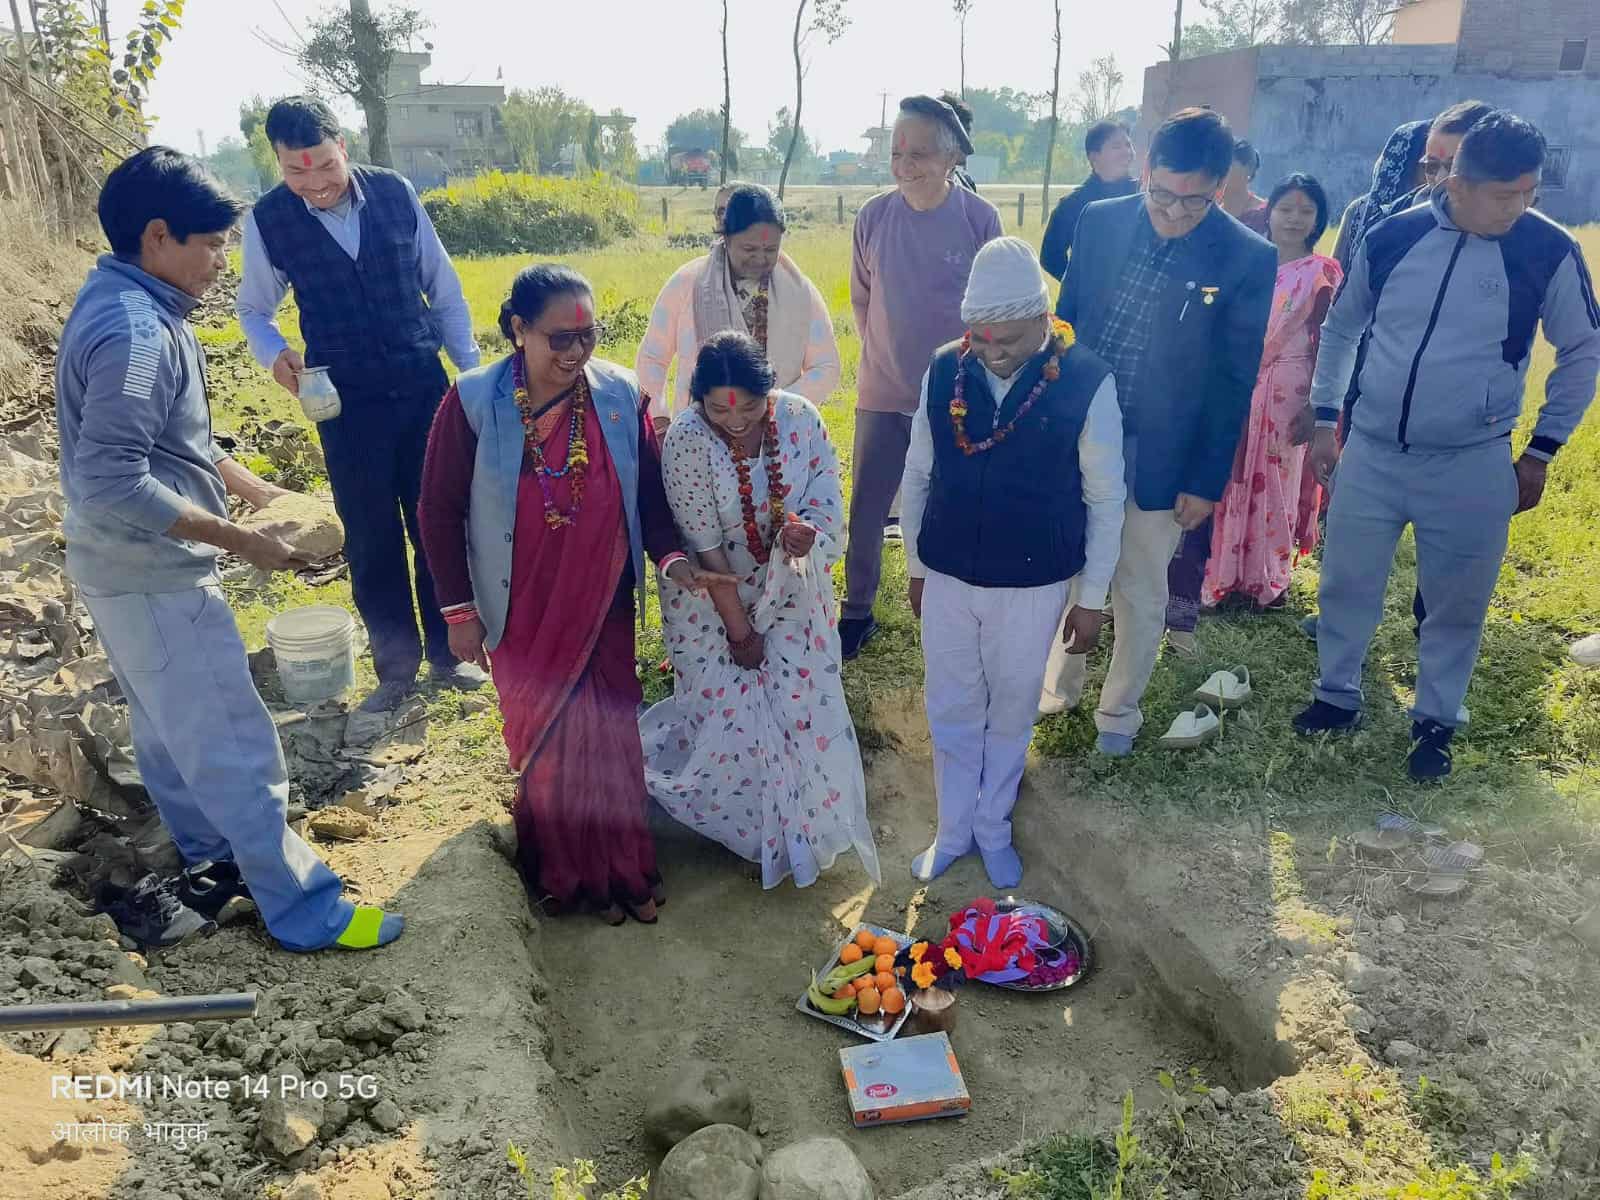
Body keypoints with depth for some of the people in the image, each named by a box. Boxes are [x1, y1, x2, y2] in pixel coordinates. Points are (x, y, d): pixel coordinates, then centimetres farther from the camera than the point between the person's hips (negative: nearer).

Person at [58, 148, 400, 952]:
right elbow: (113, 485, -31)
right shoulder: (133, 331, -25)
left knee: (170, 729, 22)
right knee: (234, 748, -2)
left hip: (135, 571, 10)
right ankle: (305, 912, 9)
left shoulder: (129, 307, 7)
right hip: (153, 579, -10)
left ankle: (213, 860, 41)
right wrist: (240, 541, -25)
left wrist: (256, 491, 12)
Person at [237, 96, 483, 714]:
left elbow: (441, 288, 5)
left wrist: (471, 371, 5)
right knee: (371, 541, 7)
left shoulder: (394, 192, -4)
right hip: (346, 403, 0)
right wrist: (274, 353, -13)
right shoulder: (268, 220, -5)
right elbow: (254, 310, 9)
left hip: (424, 387, 1)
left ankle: (448, 651, 27)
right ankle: (396, 667, 23)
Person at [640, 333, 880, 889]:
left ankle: (801, 824, 32)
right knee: (727, 708, 2)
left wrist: (809, 528, -31)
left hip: (789, 592, 3)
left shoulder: (801, 417, -16)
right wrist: (740, 629, -16)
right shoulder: (686, 441, -25)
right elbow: (704, 545, -21)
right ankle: (736, 822, 33)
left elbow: (827, 491, -6)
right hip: (711, 598, -2)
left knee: (800, 703, 6)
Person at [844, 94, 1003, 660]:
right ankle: (857, 613, 25)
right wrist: (883, 353, 11)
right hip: (882, 394, 2)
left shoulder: (980, 218, -9)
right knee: (866, 513, 7)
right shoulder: (873, 216, -4)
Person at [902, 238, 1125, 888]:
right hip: (948, 578, 2)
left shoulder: (1087, 382, -16)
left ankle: (993, 829, 38)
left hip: (1032, 585, -2)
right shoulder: (944, 371, -8)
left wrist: (1091, 597, -4)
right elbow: (918, 474, 3)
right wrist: (915, 566, 9)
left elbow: (1105, 498, -7)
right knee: (951, 712, 15)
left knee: (1010, 713, 16)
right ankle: (953, 830, 36)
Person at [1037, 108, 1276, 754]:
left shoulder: (1248, 259, -11)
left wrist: (1208, 482, -5)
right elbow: (1065, 321, 7)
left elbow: (1235, 381, -6)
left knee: (1140, 596, 12)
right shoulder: (1100, 221, -3)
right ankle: (1059, 684, 40)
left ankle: (1118, 710, 34)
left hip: (1157, 459, -2)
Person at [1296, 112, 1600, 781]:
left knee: (1456, 603, 9)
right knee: (1345, 583, 11)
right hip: (1370, 450, 2)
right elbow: (1340, 329, 9)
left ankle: (1435, 721, 29)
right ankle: (1336, 696, 32)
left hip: (1472, 464, -1)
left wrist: (1540, 453, 2)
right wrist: (1324, 422, 8)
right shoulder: (1390, 238, -5)